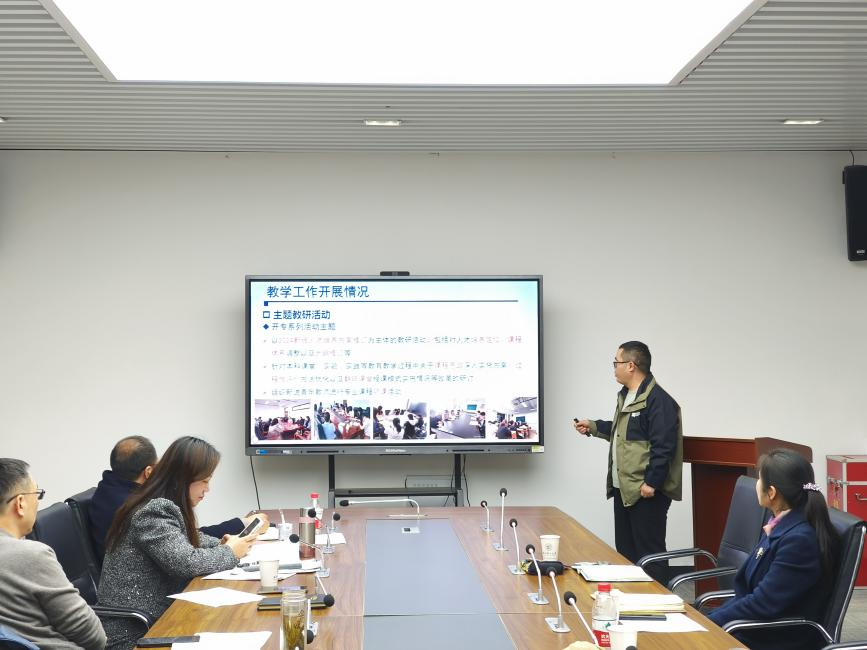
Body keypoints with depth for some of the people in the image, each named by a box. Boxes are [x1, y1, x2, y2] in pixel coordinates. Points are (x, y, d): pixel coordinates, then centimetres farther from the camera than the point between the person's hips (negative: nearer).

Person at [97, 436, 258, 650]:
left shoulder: (166, 506, 9)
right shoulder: (153, 512, -20)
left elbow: (187, 540, 25)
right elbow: (186, 562, -27)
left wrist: (220, 544, 6)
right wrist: (229, 552, -10)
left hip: (153, 618, 9)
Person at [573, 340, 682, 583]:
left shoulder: (658, 400, -17)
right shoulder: (626, 396, 15)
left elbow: (663, 447, -22)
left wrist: (651, 483, -22)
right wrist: (593, 427, 26)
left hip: (646, 492, -10)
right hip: (623, 489, 10)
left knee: (649, 554, -3)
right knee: (625, 552, 16)